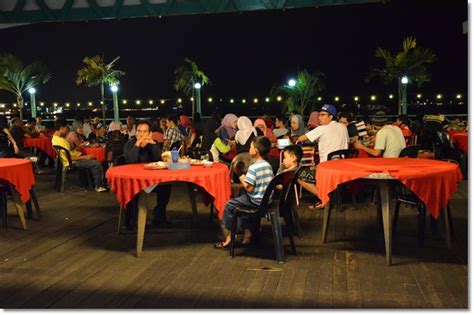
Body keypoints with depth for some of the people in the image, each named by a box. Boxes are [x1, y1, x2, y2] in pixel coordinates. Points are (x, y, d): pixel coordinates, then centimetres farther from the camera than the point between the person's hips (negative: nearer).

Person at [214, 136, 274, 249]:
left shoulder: (253, 167, -21)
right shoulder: (268, 165, 4)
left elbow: (249, 188, -24)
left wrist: (242, 179, -5)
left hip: (256, 201, -9)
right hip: (266, 200, 9)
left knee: (229, 205, 5)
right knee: (240, 200, 29)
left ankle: (228, 236, 12)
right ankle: (247, 232, 28)